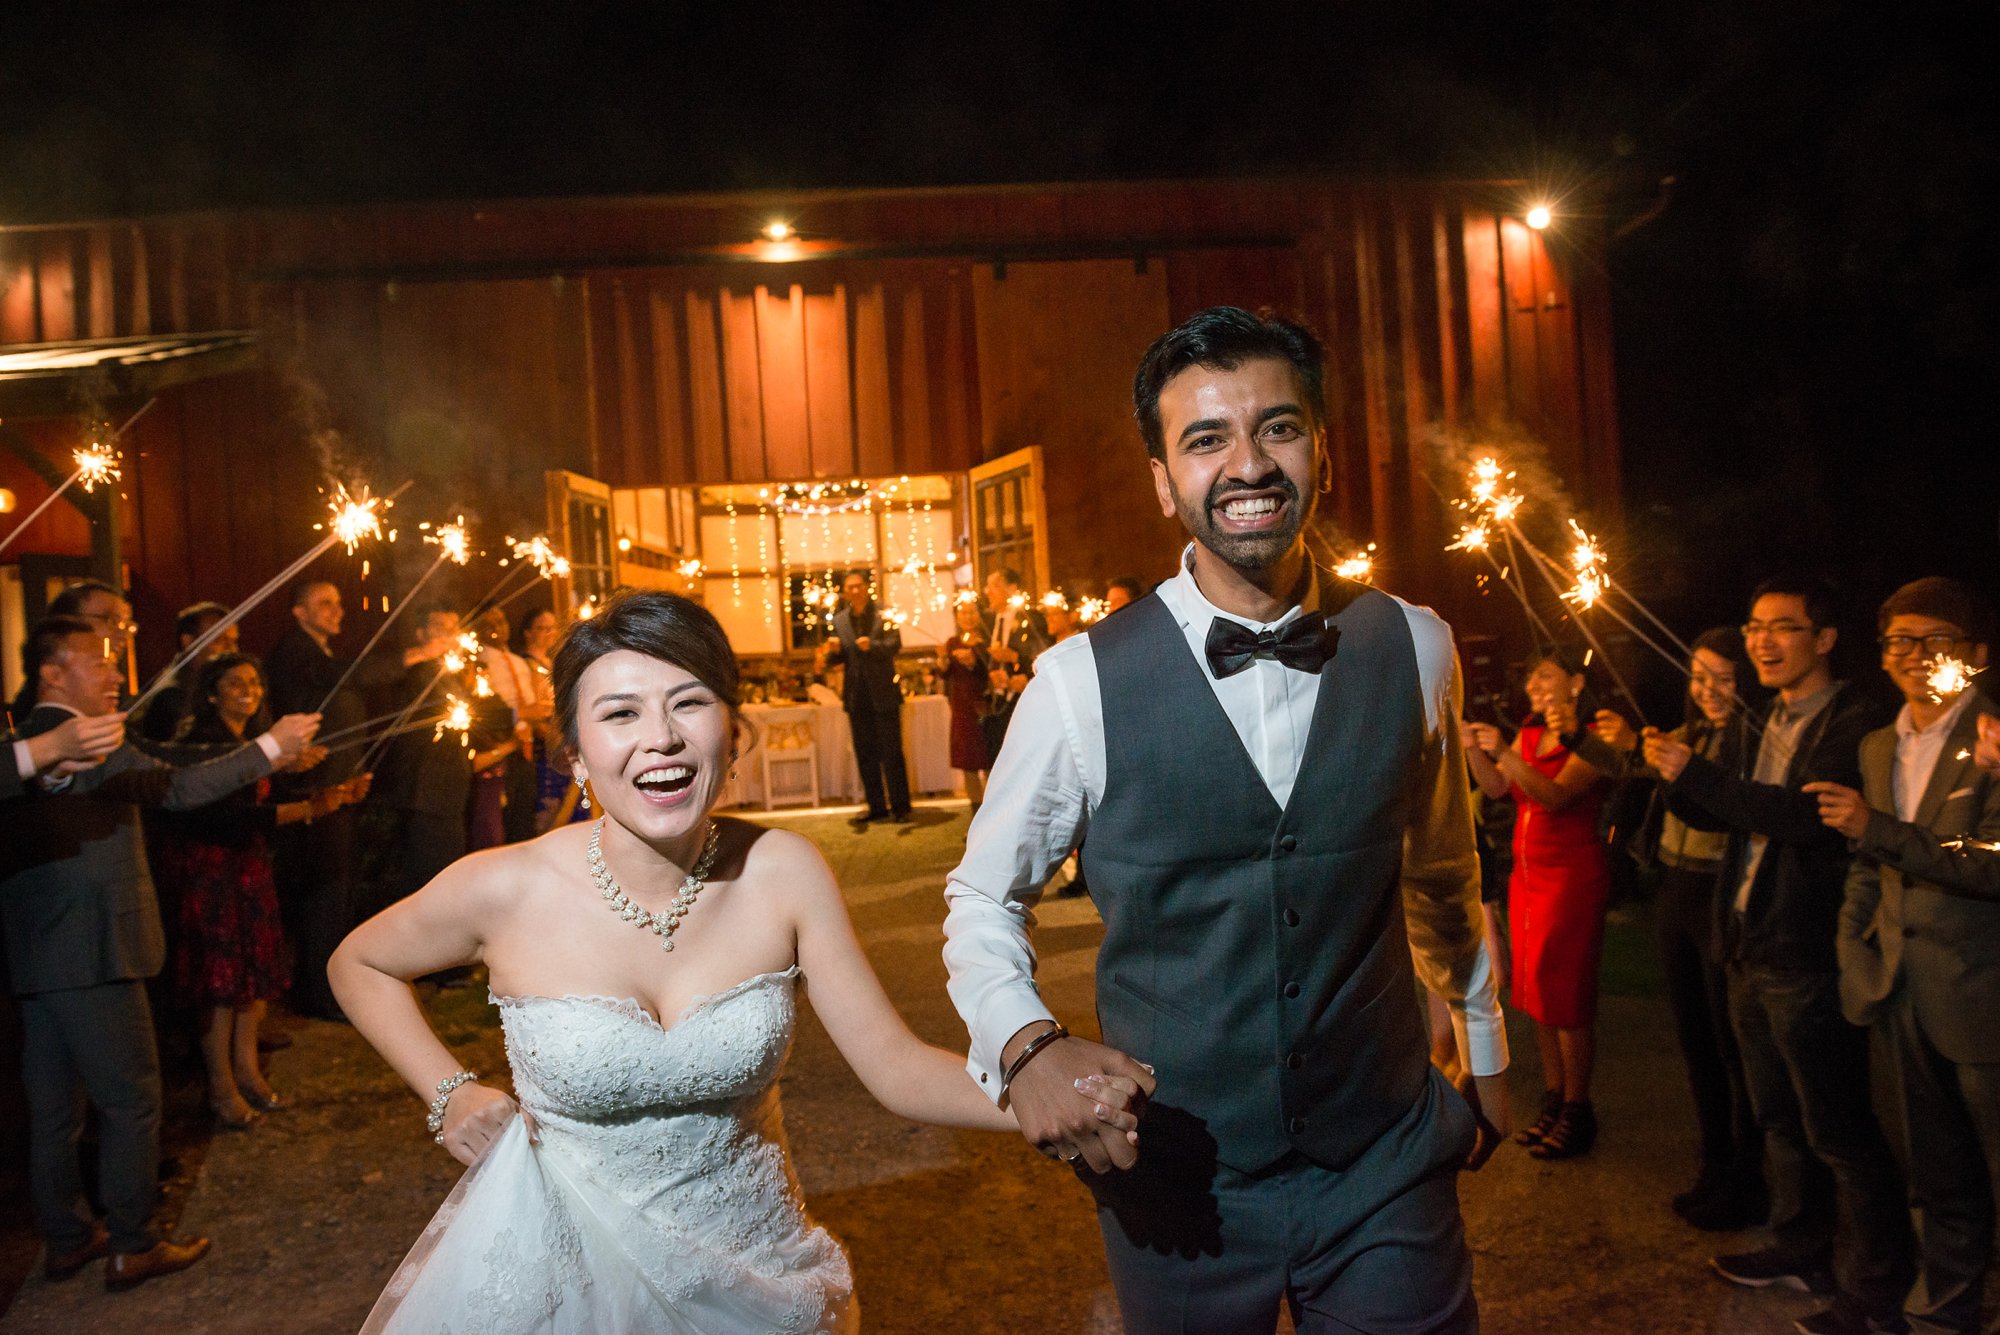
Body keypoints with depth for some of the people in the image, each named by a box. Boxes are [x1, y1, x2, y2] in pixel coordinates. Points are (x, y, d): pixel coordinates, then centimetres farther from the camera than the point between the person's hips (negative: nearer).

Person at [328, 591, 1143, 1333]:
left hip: (751, 1264, 2)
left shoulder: (782, 875, -16)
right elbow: (357, 965, 2)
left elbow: (896, 1066, -17)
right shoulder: (503, 890, -18)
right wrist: (451, 1095, -8)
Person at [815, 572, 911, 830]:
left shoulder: (883, 614, -3)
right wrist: (833, 650, -14)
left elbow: (894, 646, -13)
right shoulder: (839, 620, 8)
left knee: (891, 752, -1)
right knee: (865, 754, 10)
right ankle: (876, 806, 19)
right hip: (857, 697, 4)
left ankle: (900, 806, 6)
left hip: (883, 694, -4)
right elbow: (837, 659, 9)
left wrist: (872, 646, -31)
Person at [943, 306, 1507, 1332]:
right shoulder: (1081, 682, -15)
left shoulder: (1414, 650, -5)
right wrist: (1024, 1046, -20)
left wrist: (1485, 1058, 20)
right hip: (1177, 1185, -1)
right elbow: (983, 896, -2)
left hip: (1386, 1167, 2)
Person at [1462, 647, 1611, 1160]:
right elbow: (1498, 789, 3)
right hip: (1527, 875, 7)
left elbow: (1556, 795, -25)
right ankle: (1552, 1102, 20)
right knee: (1536, 993, 10)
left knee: (1566, 998, -2)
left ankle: (1577, 1113, 9)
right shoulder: (1530, 734, 12)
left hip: (1573, 877, -7)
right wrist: (1472, 749, -12)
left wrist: (1504, 753, -35)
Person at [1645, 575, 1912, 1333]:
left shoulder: (1853, 724, -14)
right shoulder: (1773, 722, 14)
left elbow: (1809, 815, -28)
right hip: (1753, 950, 9)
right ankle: (1802, 1250, 35)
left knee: (1837, 1130, 2)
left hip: (1808, 959, -9)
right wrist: (1676, 774, -1)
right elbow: (1740, 815, 14)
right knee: (1779, 1119, 20)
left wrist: (1697, 776, -28)